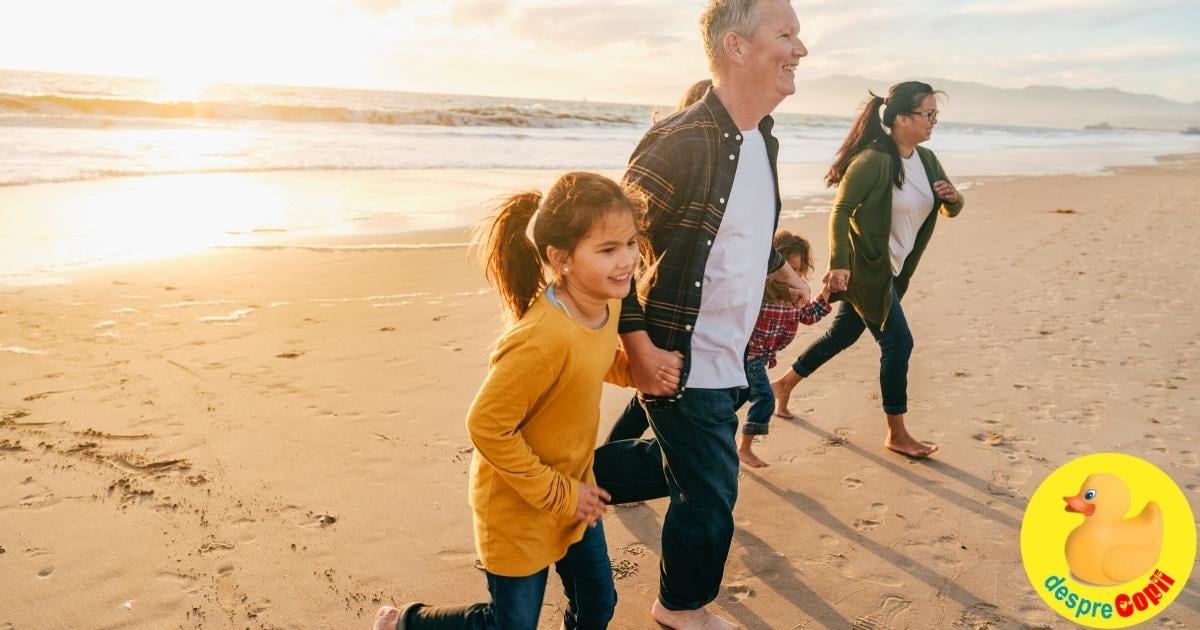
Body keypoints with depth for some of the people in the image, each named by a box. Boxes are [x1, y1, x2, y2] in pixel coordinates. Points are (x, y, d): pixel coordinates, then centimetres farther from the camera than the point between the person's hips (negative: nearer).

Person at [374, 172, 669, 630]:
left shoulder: (607, 301, -9)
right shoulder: (543, 339, -36)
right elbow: (486, 427, -29)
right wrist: (556, 495, -20)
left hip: (574, 489, 8)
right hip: (519, 505, -7)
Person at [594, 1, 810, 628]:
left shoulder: (762, 139, 5)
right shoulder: (681, 141, -24)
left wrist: (785, 272, 31)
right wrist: (641, 348, -24)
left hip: (727, 358, 9)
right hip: (684, 363, -8)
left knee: (673, 465, 25)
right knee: (709, 494, 9)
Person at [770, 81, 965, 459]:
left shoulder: (926, 160, 6)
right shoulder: (873, 160, -19)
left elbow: (950, 210, 13)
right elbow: (841, 211, -20)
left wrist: (952, 197, -12)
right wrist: (838, 264, -29)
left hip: (892, 270, 8)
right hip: (864, 267, -8)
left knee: (842, 335, 16)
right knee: (897, 342, -6)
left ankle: (785, 383, 35)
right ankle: (897, 435, 7)